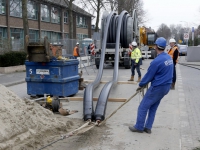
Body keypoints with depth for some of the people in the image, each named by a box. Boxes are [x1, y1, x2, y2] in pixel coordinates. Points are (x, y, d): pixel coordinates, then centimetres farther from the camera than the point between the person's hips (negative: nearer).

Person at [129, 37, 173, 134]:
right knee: (153, 108, 18)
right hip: (166, 86, 9)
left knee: (143, 107, 5)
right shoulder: (169, 58, 4)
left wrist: (141, 85, 4)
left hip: (157, 88, -9)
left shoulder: (156, 61, -22)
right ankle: (148, 128, 23)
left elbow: (149, 76, -13)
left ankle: (139, 127, 14)